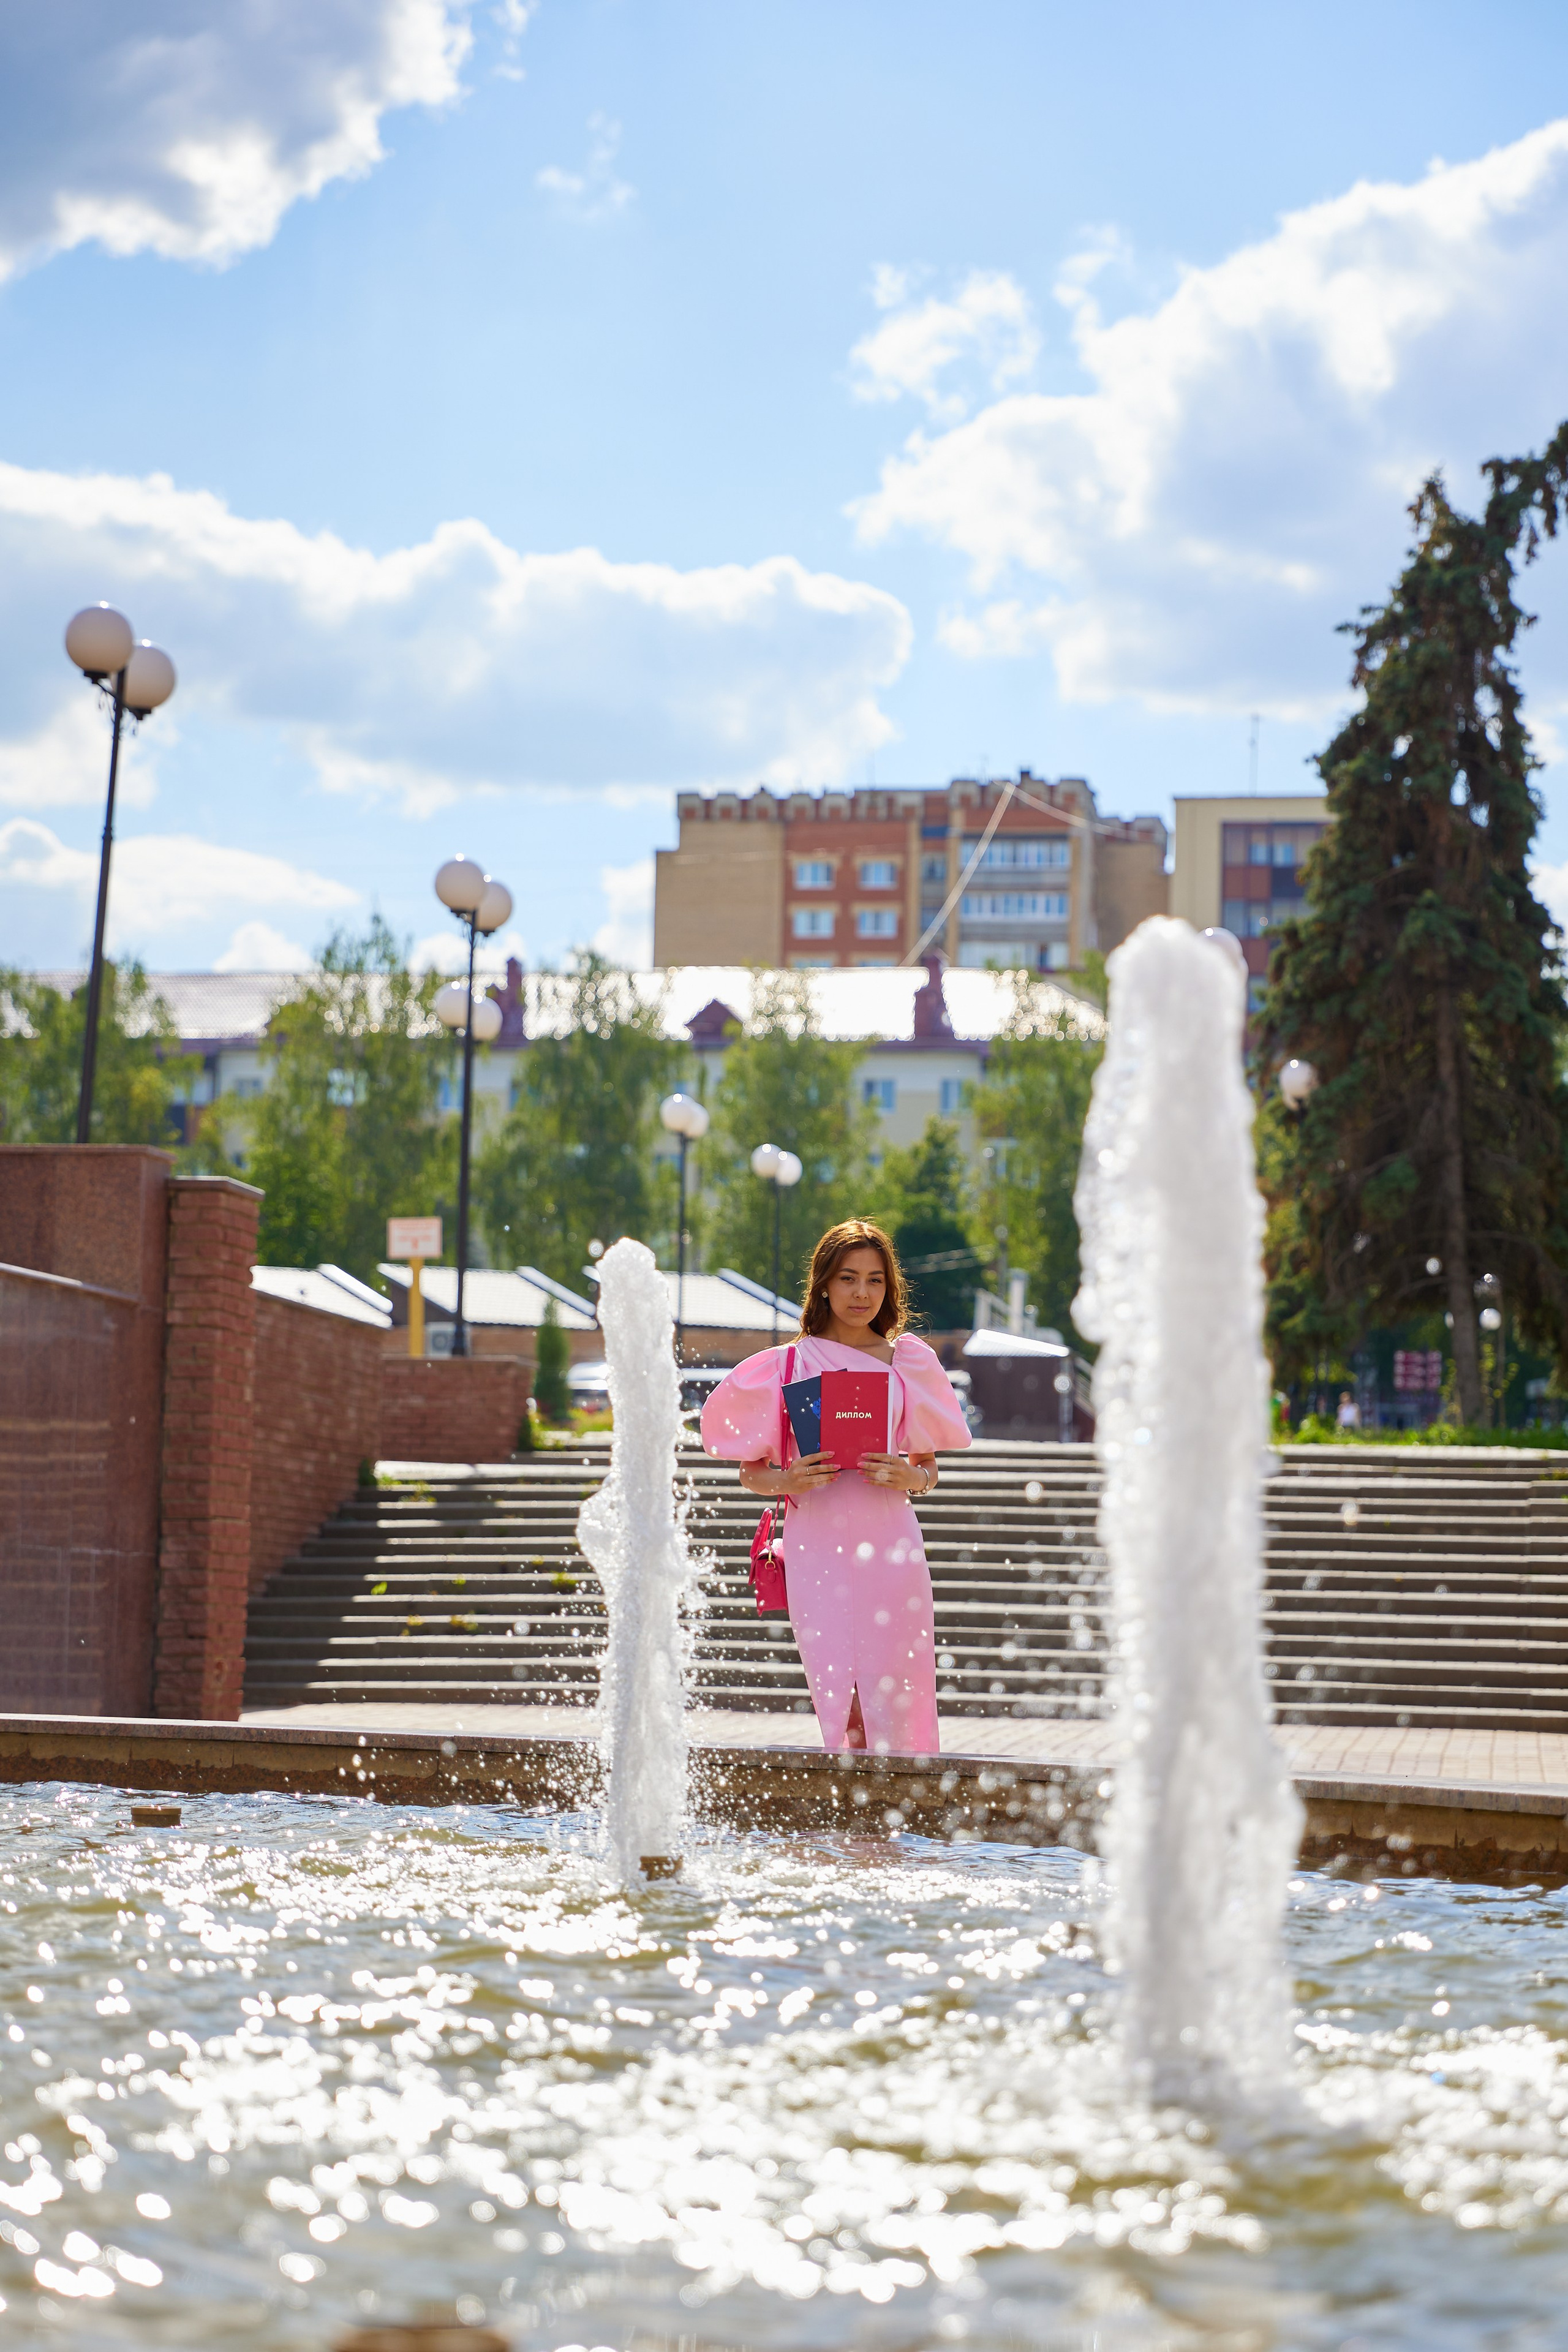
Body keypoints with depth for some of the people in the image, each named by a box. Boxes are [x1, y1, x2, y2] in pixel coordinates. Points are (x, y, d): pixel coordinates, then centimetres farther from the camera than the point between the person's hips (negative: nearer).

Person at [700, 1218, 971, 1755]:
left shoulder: (908, 1363, 11)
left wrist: (909, 1477, -6)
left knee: (889, 1703, -3)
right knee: (839, 1706, -6)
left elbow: (928, 1468, 16)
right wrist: (789, 1480, -11)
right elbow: (751, 1473, 10)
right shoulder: (790, 1365, 6)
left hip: (891, 1546, 1)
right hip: (818, 1547, -1)